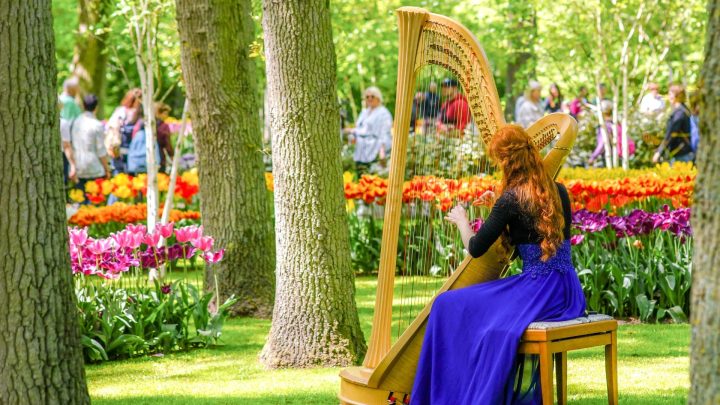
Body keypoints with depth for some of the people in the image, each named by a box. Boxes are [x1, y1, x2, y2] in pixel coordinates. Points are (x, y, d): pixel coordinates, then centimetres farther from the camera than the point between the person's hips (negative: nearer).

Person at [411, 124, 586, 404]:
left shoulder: (512, 198, -12)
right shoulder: (558, 191, 8)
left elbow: (475, 249, -7)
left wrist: (461, 219, 13)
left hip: (539, 292, -8)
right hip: (568, 293, 8)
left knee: (448, 306, 2)